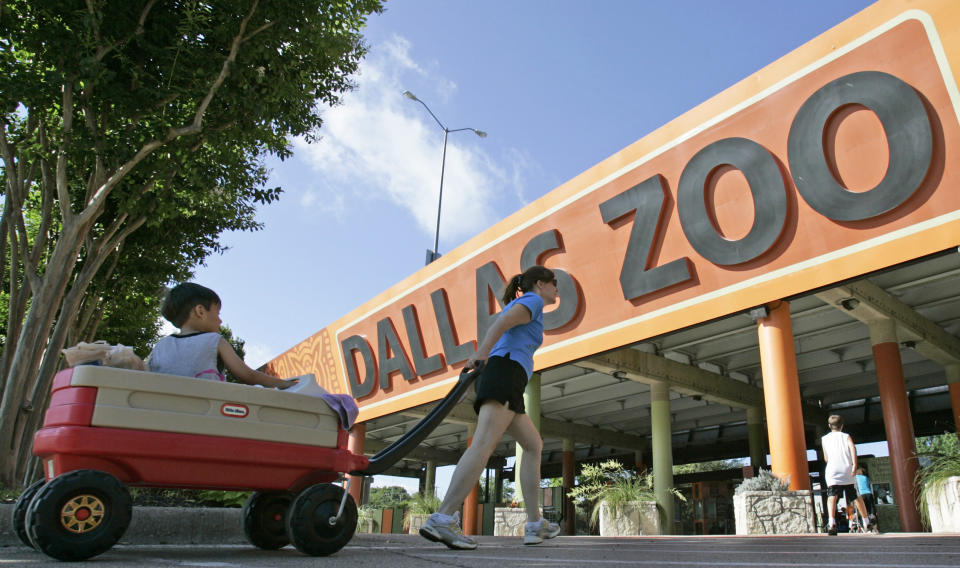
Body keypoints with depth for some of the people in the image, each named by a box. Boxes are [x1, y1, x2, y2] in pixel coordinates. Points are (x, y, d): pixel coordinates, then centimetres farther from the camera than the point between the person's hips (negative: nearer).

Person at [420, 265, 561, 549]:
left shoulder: (517, 306, 34)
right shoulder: (533, 300, 7)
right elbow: (504, 320, -11)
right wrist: (482, 355, -24)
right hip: (505, 372, -10)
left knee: (534, 445, 12)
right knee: (484, 444, -23)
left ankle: (534, 525, 8)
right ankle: (442, 519, -35)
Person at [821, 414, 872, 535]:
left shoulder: (824, 439, 17)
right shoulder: (846, 436, 15)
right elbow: (852, 447, -7)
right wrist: (855, 464, -13)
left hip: (832, 472, -2)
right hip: (847, 472, 2)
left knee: (832, 496, -17)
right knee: (855, 497, 20)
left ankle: (832, 522, -38)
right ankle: (866, 522, 30)